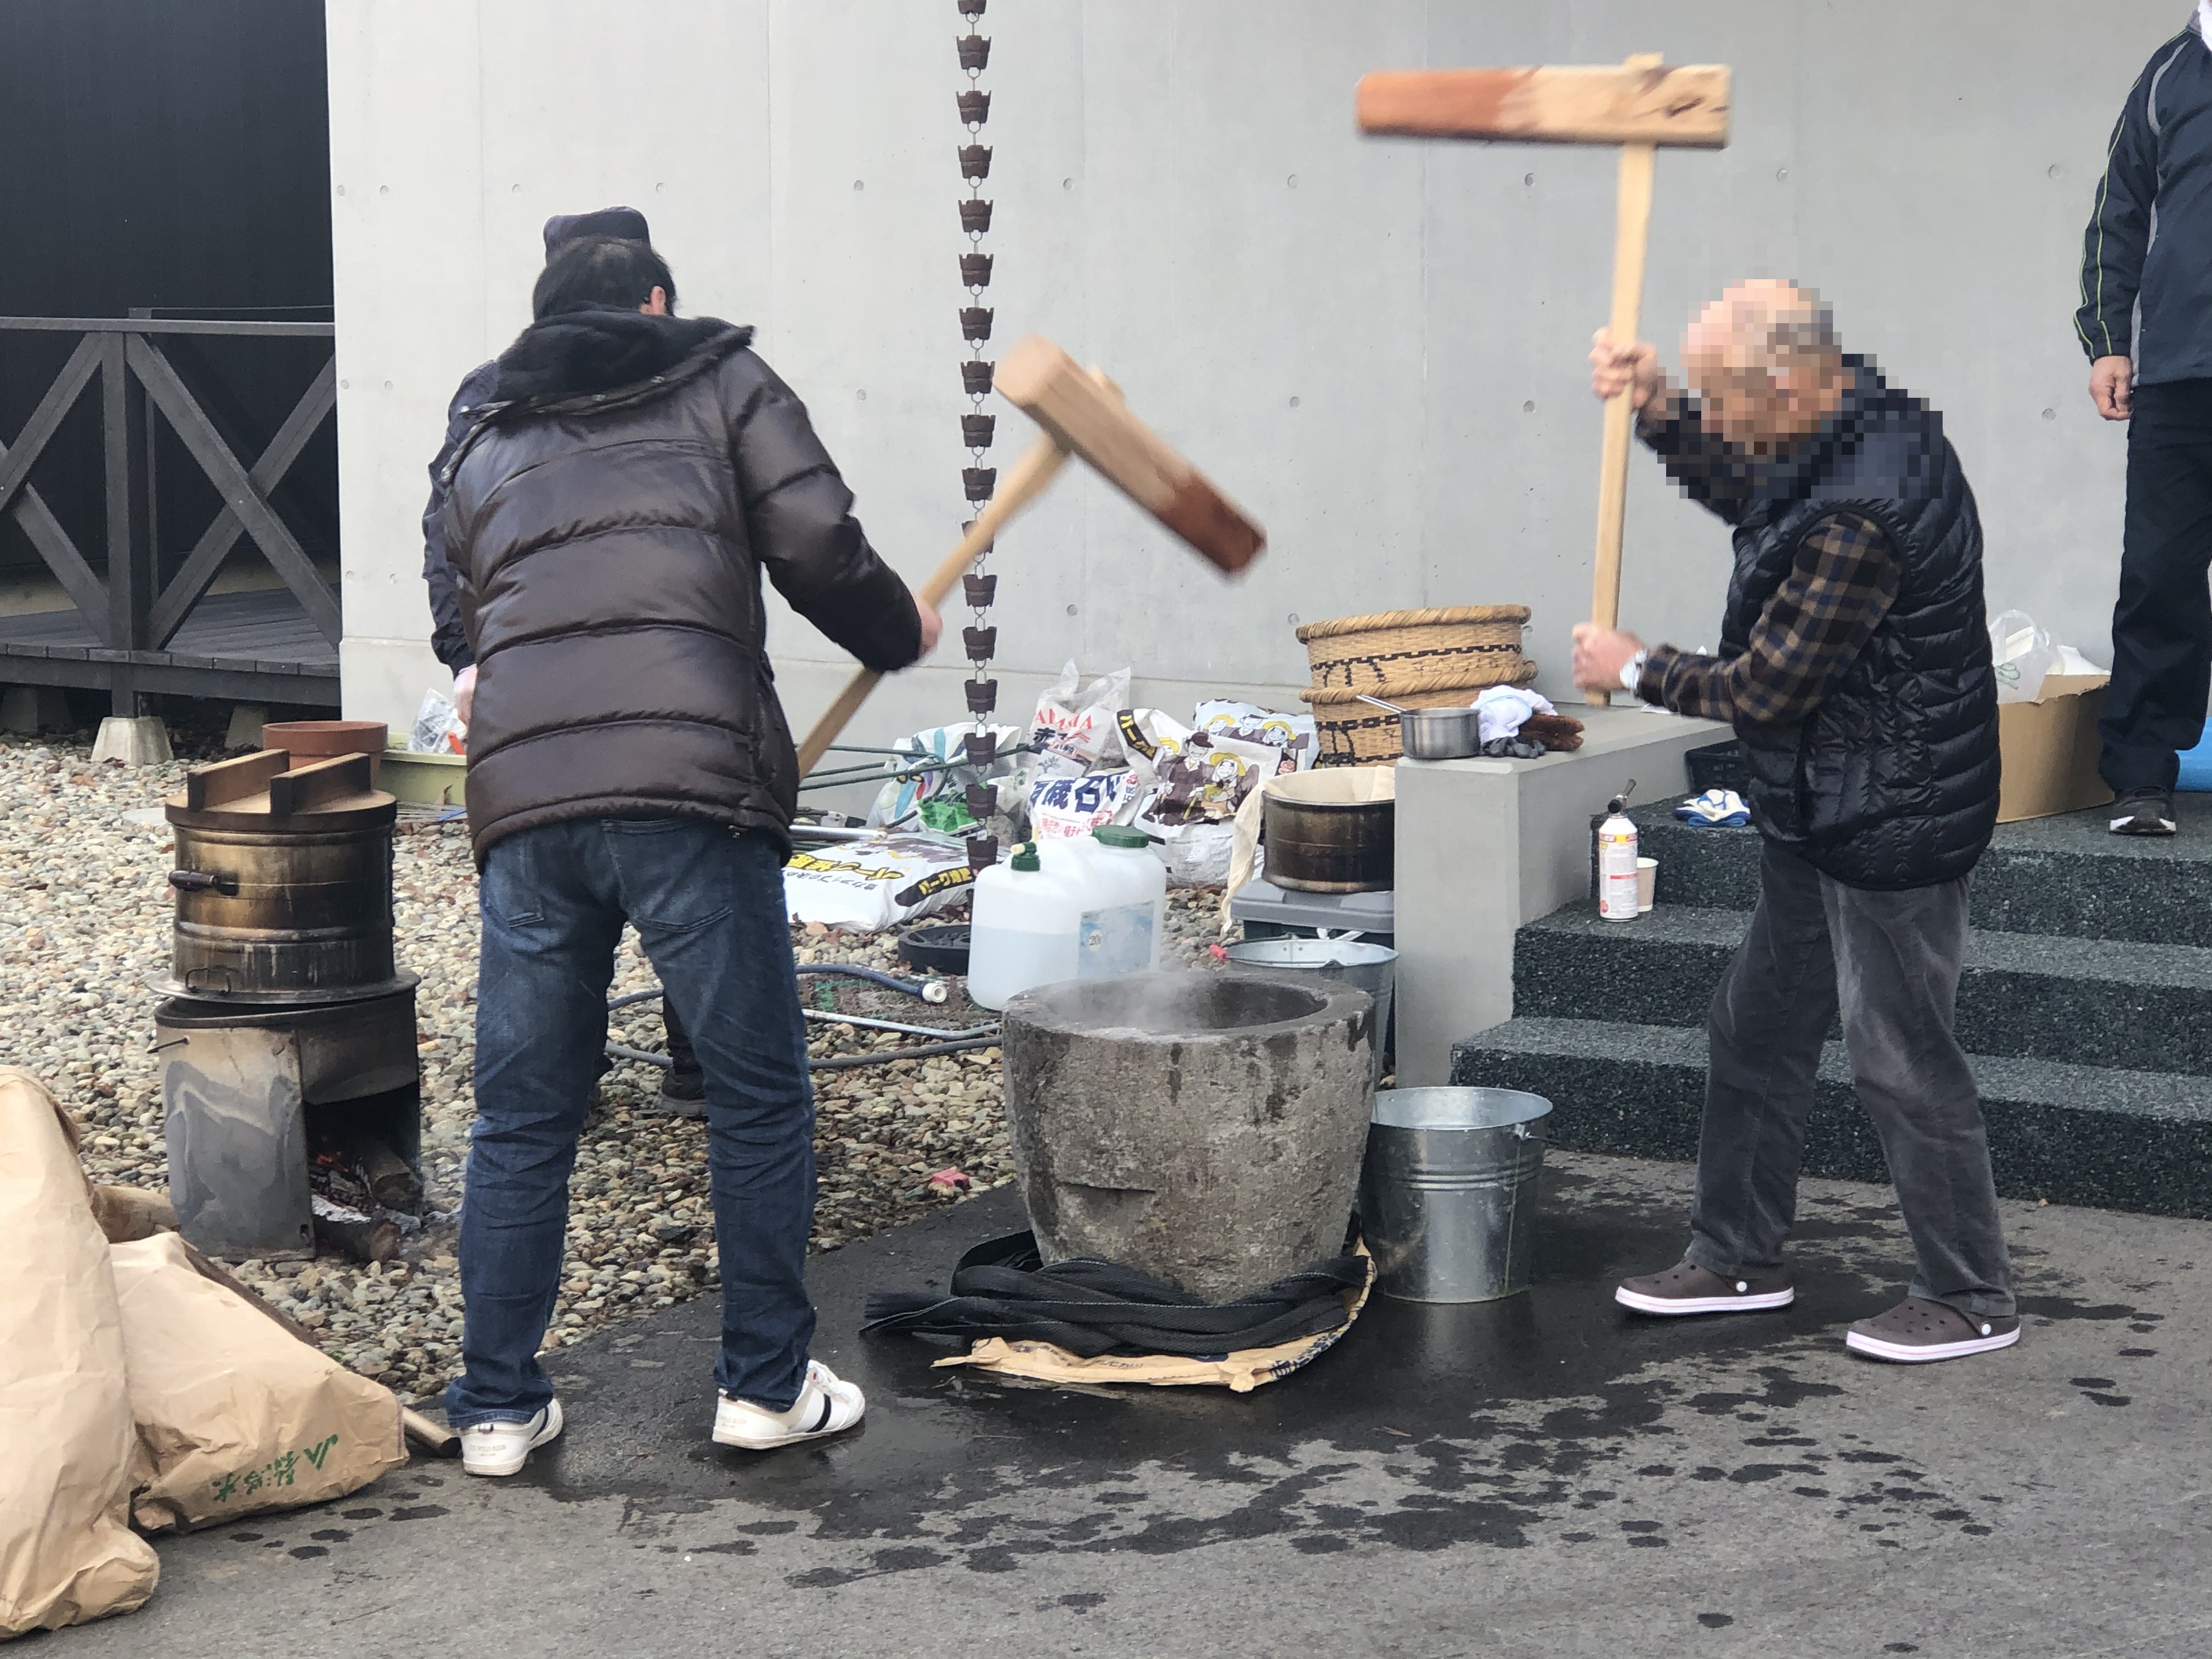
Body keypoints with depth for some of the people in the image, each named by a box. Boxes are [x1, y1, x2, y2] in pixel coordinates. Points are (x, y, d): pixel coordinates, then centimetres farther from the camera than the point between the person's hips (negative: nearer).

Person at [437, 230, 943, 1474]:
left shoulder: (486, 451, 29)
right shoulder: (723, 382, 16)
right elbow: (819, 551, 3)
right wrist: (901, 631, 22)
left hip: (521, 797, 4)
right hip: (692, 783, -4)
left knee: (523, 1116, 13)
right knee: (760, 1093, 10)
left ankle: (499, 1407, 17)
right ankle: (768, 1385, 16)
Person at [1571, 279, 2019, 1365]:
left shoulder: (1862, 516, -29)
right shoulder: (1866, 420, 3)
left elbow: (1767, 690, -23)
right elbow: (1745, 491, 25)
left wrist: (1637, 672, -7)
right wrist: (1656, 411, 12)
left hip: (1888, 825, -11)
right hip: (1822, 815, 11)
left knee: (1902, 1060, 0)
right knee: (1755, 1031, 17)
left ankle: (1969, 1302, 14)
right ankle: (1738, 1260, 30)